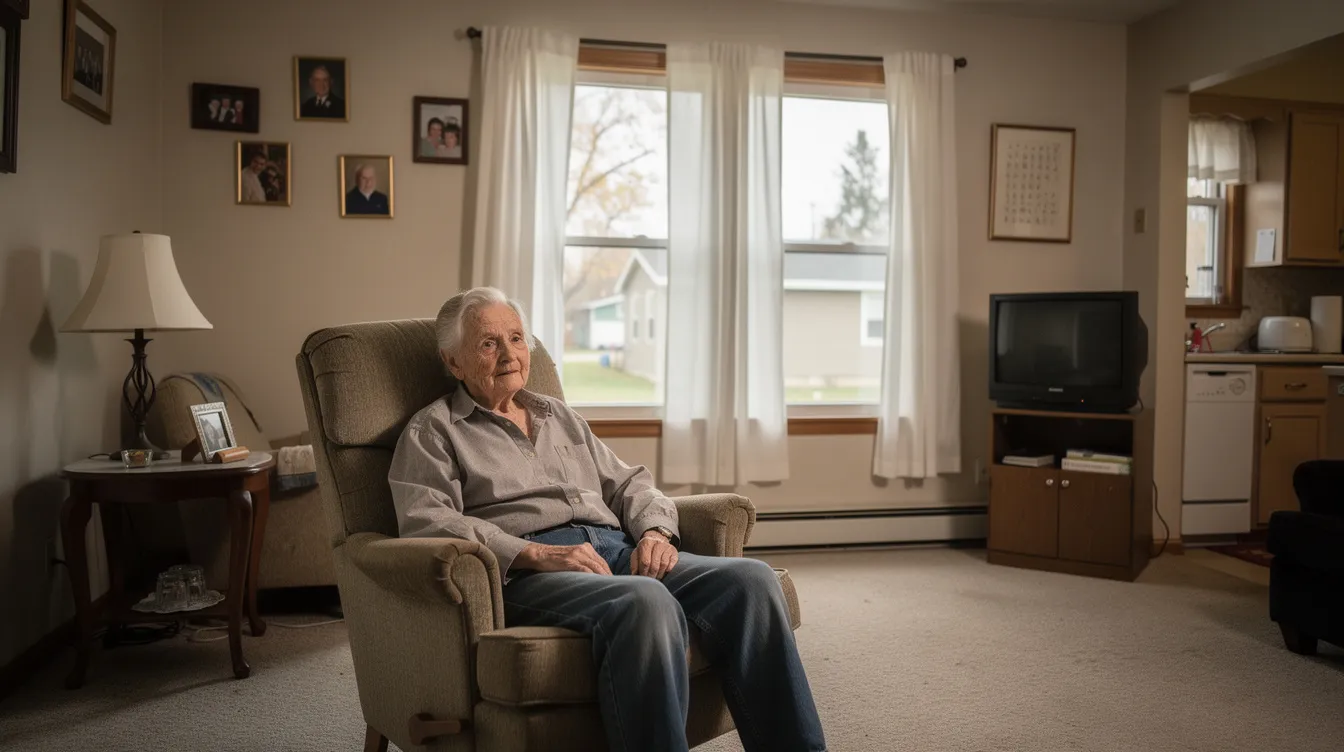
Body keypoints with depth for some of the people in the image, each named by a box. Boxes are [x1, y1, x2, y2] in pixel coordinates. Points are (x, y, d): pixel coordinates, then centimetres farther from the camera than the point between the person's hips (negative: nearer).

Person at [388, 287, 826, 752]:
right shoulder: (432, 430, 11)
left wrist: (655, 531, 2)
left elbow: (628, 483, 26)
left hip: (618, 552, 6)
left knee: (751, 579, -20)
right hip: (523, 574, -6)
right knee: (647, 602, -38)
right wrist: (537, 553, -17)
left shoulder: (560, 416, 30)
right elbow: (425, 521, -6)